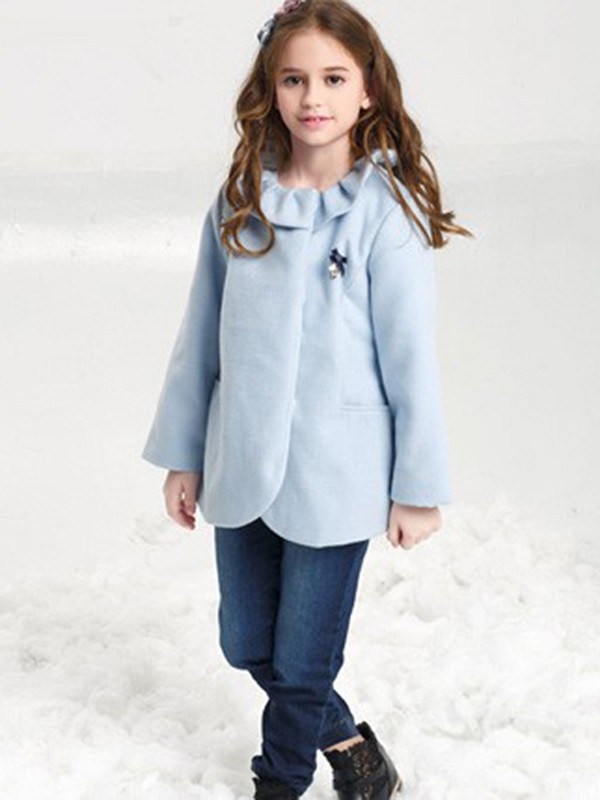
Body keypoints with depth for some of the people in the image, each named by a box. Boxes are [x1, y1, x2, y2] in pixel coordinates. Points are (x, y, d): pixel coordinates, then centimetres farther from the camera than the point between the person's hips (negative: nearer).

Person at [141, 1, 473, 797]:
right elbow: (201, 335, 7)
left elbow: (411, 356, -9)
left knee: (303, 661, 8)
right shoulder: (240, 201, 0)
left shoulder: (386, 208, -12)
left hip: (335, 477, -5)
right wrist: (183, 454, 9)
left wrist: (419, 486, -6)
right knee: (248, 645, 18)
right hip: (241, 466, 5)